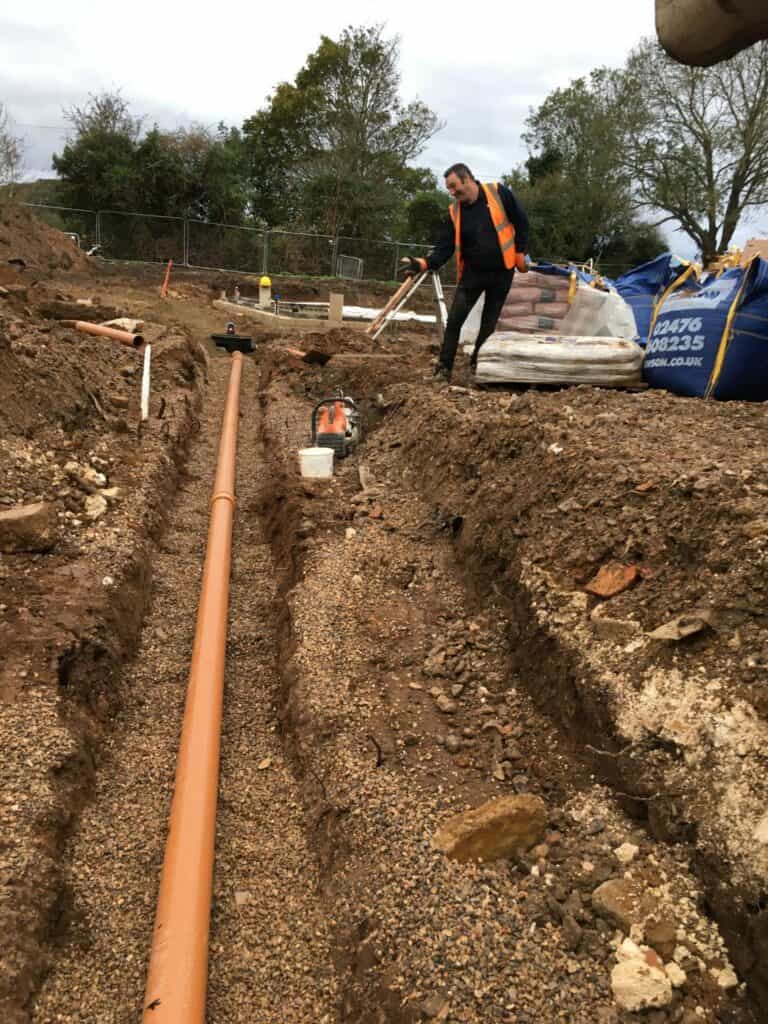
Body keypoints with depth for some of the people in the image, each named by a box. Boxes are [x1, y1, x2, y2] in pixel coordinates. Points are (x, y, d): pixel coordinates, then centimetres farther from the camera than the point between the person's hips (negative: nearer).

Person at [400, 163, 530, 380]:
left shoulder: (499, 193, -10)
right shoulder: (454, 212, -3)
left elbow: (521, 222, -1)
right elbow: (444, 248, -8)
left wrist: (520, 252, -2)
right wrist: (423, 264, -24)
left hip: (501, 272, -2)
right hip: (472, 272, 2)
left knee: (489, 323, 7)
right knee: (454, 320, -7)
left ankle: (477, 366, 22)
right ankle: (444, 368, 1)